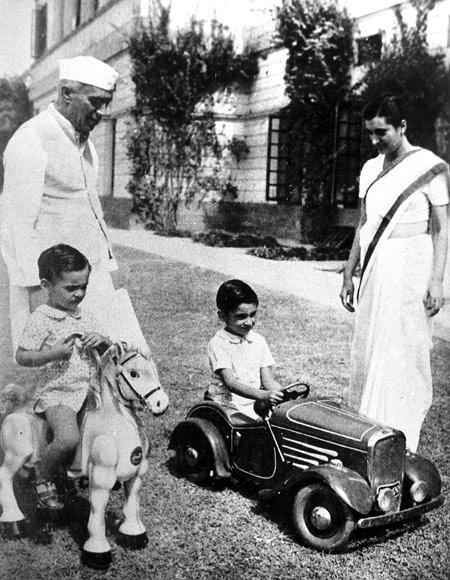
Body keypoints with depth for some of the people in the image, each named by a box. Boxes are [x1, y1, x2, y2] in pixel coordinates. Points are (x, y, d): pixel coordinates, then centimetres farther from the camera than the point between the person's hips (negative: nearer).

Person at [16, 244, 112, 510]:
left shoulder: (87, 318, 11)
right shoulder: (41, 319, -7)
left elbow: (112, 351, 17)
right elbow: (21, 357, -9)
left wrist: (102, 340, -6)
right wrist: (54, 353, -21)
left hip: (90, 388, 7)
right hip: (56, 391, -7)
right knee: (68, 439, -28)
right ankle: (45, 479, 1)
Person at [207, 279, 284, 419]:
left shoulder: (258, 340, 8)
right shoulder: (218, 343, -8)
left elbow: (267, 380, 5)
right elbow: (231, 383, -19)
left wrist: (284, 394, -15)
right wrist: (263, 395, -32)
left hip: (257, 400, 5)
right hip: (230, 405, -5)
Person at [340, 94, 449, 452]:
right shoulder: (370, 169, 14)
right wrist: (349, 274, 17)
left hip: (409, 271, -6)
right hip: (374, 273, 6)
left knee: (399, 357, -7)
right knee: (365, 353, 6)